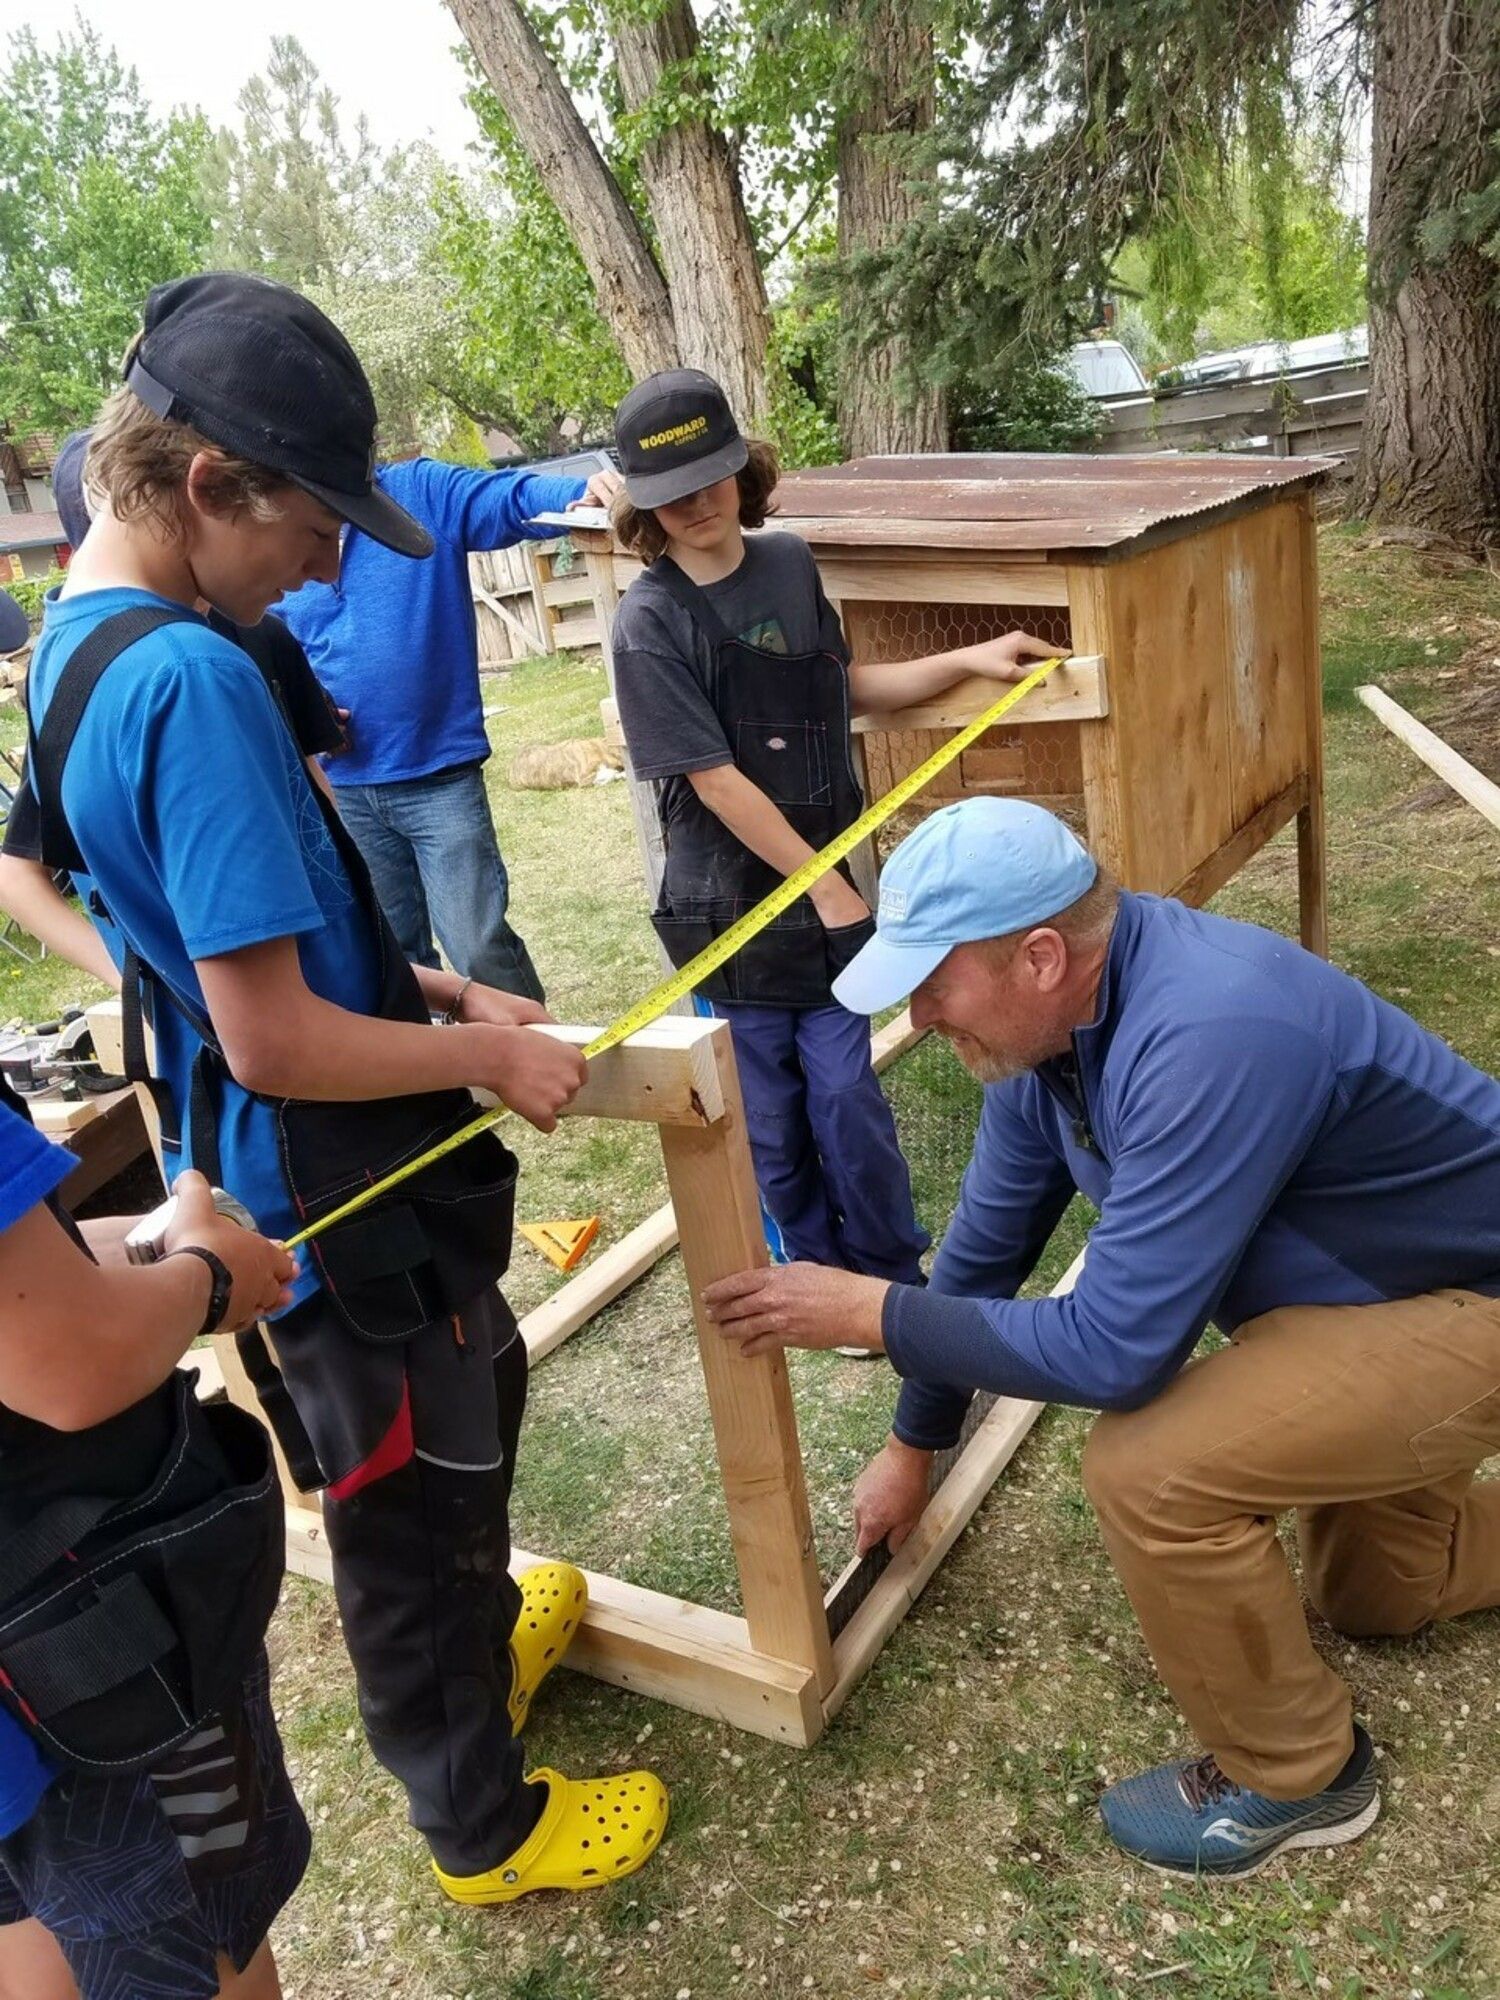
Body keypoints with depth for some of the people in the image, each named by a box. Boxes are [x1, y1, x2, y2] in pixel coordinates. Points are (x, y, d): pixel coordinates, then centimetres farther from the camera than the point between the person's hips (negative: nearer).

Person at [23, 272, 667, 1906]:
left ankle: (481, 1644, 57)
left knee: (461, 1421, 30)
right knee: (411, 1500, 13)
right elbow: (274, 1042, -29)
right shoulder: (192, 680, -28)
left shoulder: (79, 639, 3)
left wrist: (427, 989, 7)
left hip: (279, 1173, 9)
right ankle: (481, 1824, 39)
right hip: (338, 1195, -9)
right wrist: (492, 1054, -14)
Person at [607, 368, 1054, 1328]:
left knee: (846, 1092, 4)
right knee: (772, 1114, 10)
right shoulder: (649, 625, -14)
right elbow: (715, 782, -16)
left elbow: (844, 687, 17)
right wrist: (825, 885, -12)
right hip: (734, 898, -3)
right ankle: (825, 1275, 30)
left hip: (825, 874, 3)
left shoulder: (789, 562, 2)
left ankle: (897, 1275, 23)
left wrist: (968, 659, 9)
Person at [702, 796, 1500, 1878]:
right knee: (1373, 1593, 25)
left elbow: (1114, 1351, -35)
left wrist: (867, 1311, -25)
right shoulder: (1056, 1007, -10)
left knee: (1149, 1469, -25)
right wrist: (912, 1447, 11)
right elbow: (988, 1240, 1)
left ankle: (1295, 1775, 2)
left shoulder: (1210, 1041, -39)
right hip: (1374, 1282, 9)